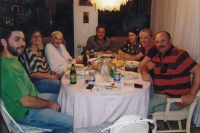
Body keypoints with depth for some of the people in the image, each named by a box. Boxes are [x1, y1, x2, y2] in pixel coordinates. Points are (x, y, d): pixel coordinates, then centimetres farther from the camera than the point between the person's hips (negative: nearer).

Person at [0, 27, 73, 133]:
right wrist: (51, 104, -12)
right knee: (69, 124, -13)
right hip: (25, 113, -10)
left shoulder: (12, 59, 1)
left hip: (33, 97, 10)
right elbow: (26, 101, -27)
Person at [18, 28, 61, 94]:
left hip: (47, 78, 9)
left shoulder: (39, 51, 15)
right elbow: (32, 73, -18)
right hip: (37, 82, -9)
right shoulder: (28, 53, -12)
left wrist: (51, 72, 3)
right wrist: (51, 76, -16)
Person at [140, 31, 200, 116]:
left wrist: (191, 95, -25)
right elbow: (145, 66, 9)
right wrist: (145, 72, -16)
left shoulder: (179, 55, -17)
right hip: (159, 93, 8)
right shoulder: (159, 56, 8)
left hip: (173, 99, -8)